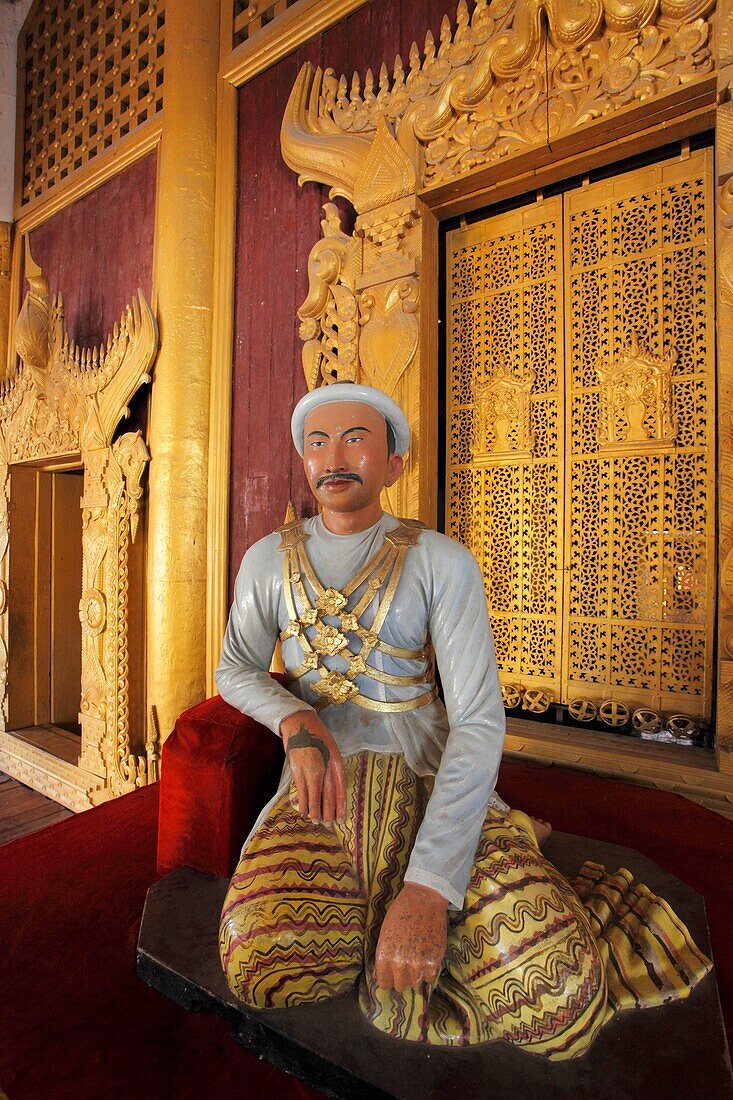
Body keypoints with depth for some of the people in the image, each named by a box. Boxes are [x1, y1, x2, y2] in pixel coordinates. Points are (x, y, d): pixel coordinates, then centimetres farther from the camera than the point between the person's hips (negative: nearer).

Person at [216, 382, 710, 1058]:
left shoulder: (444, 563, -7)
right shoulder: (268, 560, 5)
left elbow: (479, 721, -13)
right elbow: (236, 670, 10)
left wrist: (427, 887, -23)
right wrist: (295, 720, -14)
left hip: (431, 782, -2)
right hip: (324, 785, 3)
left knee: (556, 985, -23)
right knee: (259, 967, -23)